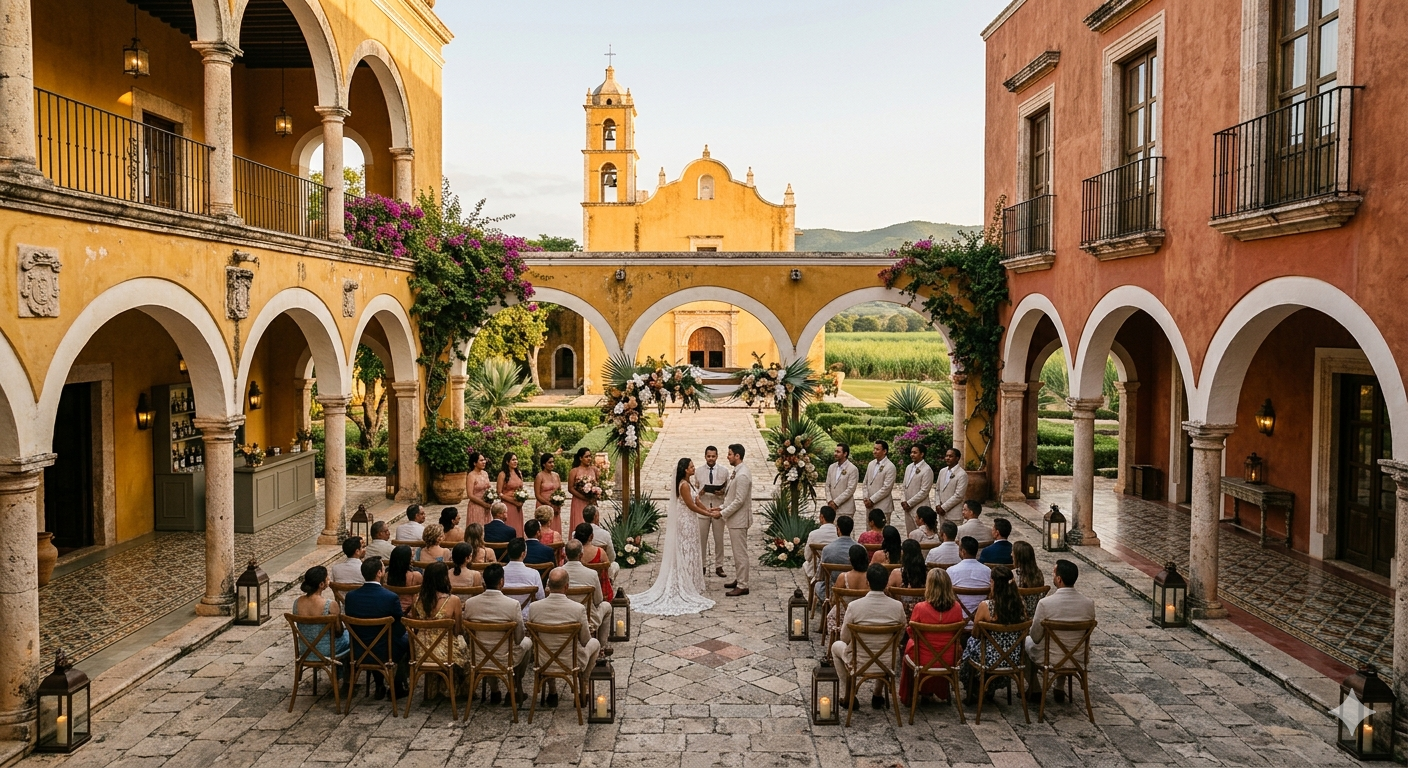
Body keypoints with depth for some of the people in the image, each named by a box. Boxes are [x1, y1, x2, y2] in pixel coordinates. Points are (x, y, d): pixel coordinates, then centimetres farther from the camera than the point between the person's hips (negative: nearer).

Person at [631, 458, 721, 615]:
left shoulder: (686, 483, 10)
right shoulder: (684, 485, -20)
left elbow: (696, 501, 13)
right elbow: (692, 506, -20)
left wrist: (709, 509, 4)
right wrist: (710, 514, -14)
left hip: (686, 522, 10)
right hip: (686, 524, -10)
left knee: (685, 555, 13)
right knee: (686, 555, -2)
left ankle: (686, 587, 20)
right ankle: (686, 589, 5)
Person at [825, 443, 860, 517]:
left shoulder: (853, 469, -7)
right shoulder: (831, 467, 12)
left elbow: (850, 489, -12)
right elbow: (827, 486, 12)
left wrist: (836, 502, -14)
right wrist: (829, 501, -3)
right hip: (831, 507, 5)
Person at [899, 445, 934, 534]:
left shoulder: (927, 470, -11)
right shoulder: (909, 467, 13)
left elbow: (924, 491, -14)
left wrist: (909, 503, -12)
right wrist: (903, 501, 0)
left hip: (919, 508, -7)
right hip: (907, 507, 7)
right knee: (910, 534, 10)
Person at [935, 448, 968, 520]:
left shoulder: (962, 474, -11)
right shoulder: (942, 471, 11)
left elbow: (958, 496, -15)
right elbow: (937, 490, 15)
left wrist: (943, 507, -13)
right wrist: (938, 505, 0)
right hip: (942, 513, 6)